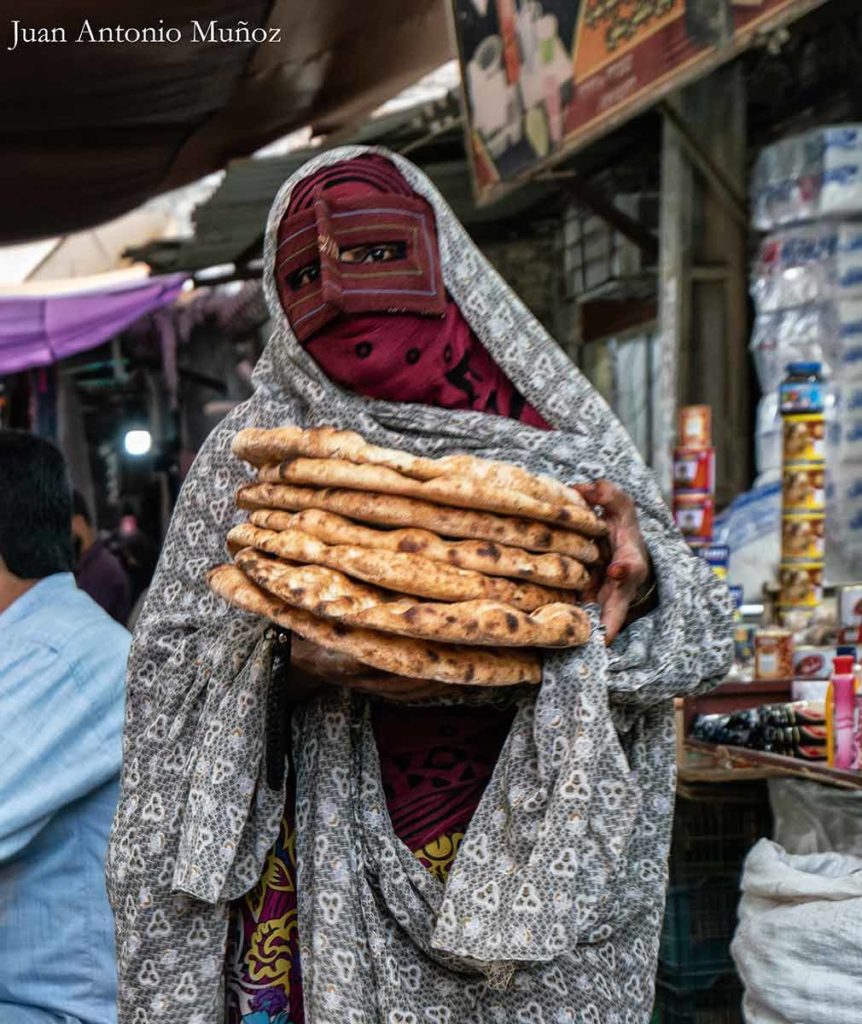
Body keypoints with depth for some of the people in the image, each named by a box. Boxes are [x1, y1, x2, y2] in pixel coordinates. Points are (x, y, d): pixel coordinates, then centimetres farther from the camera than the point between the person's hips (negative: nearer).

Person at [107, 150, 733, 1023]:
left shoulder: (554, 432, 1)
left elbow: (697, 629, -1)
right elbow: (170, 670, -2)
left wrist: (632, 579, -22)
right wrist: (282, 652, -21)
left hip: (529, 851, 1)